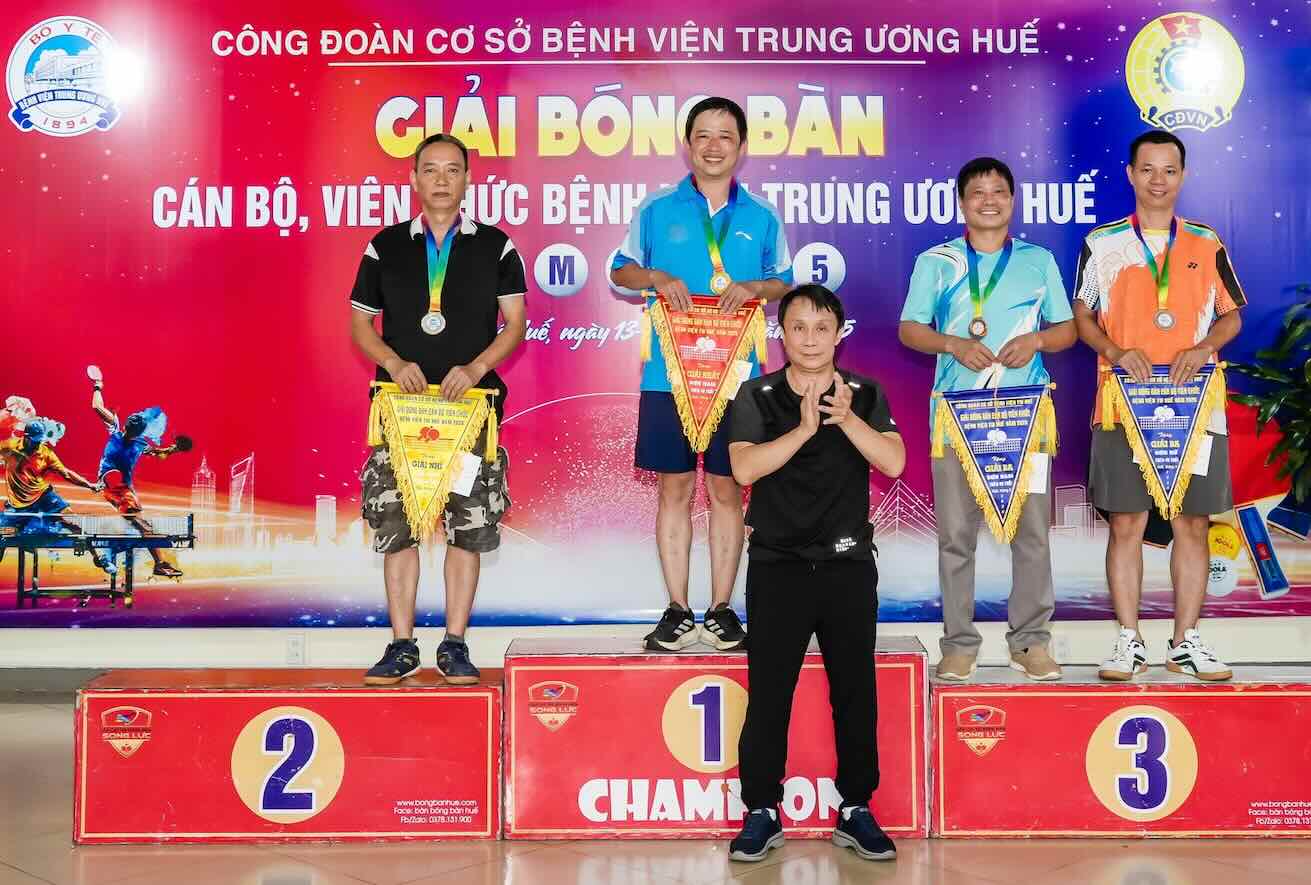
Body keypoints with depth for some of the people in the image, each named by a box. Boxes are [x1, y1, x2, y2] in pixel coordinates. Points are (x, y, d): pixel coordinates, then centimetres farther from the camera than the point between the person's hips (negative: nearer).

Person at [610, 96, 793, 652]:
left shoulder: (762, 217, 7)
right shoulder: (657, 208, 5)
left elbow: (784, 282, 13)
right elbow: (620, 270, 11)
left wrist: (754, 288, -9)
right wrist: (656, 277, -9)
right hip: (668, 374, 0)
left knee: (727, 489, 5)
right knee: (675, 488, 4)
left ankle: (722, 610, 15)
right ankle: (677, 612, 13)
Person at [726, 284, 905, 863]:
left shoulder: (865, 394, 5)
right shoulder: (757, 396, 1)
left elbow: (893, 462, -9)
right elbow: (744, 468, -14)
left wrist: (845, 418, -21)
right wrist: (805, 428, -21)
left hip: (848, 566, 1)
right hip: (777, 566, -1)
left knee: (855, 692, 6)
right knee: (767, 695, 1)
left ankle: (856, 810, 19)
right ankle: (762, 812, 13)